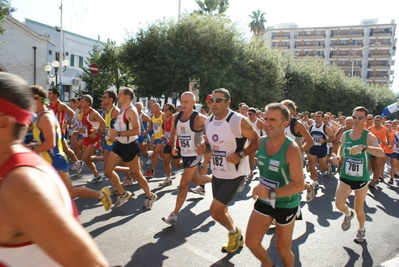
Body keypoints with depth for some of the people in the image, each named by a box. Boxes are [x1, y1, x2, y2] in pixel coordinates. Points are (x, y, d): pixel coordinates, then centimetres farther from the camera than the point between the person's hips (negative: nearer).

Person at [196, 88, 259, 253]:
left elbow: (257, 141, -12)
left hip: (235, 174, -7)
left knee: (215, 210, -10)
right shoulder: (208, 121, 2)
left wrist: (240, 155, -24)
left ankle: (234, 232, 21)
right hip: (217, 173, 7)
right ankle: (236, 238, 44)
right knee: (221, 210, 17)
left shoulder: (239, 121, -19)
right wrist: (203, 147, -7)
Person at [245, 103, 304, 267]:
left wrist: (271, 193, -38)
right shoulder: (261, 142, -8)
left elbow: (299, 184, -28)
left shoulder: (291, 149, -25)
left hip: (286, 205, -5)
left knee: (283, 249, 13)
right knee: (251, 242, 8)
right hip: (263, 202, 5)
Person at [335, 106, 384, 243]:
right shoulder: (345, 134, -1)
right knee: (339, 204, -14)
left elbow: (381, 153, -30)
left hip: (361, 178, -2)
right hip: (345, 176, 2)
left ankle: (361, 229, 42)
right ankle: (348, 214, 23)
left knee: (359, 209, 11)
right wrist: (339, 156, -4)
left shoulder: (369, 136, -13)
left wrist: (363, 147, -44)